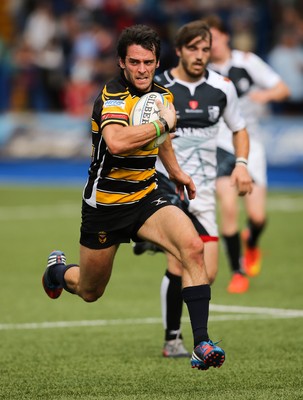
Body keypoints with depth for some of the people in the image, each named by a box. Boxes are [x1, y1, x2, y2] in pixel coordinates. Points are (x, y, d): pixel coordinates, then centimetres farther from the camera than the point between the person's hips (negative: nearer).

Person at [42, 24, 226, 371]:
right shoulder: (113, 96, -21)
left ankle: (201, 342, -24)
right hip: (105, 204, -5)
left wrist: (175, 171, 33)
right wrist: (163, 123, -31)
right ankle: (58, 270, 51)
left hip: (146, 197, 5)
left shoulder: (162, 94, 2)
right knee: (90, 292, 13)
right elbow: (116, 141, -42)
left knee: (192, 247, -24)